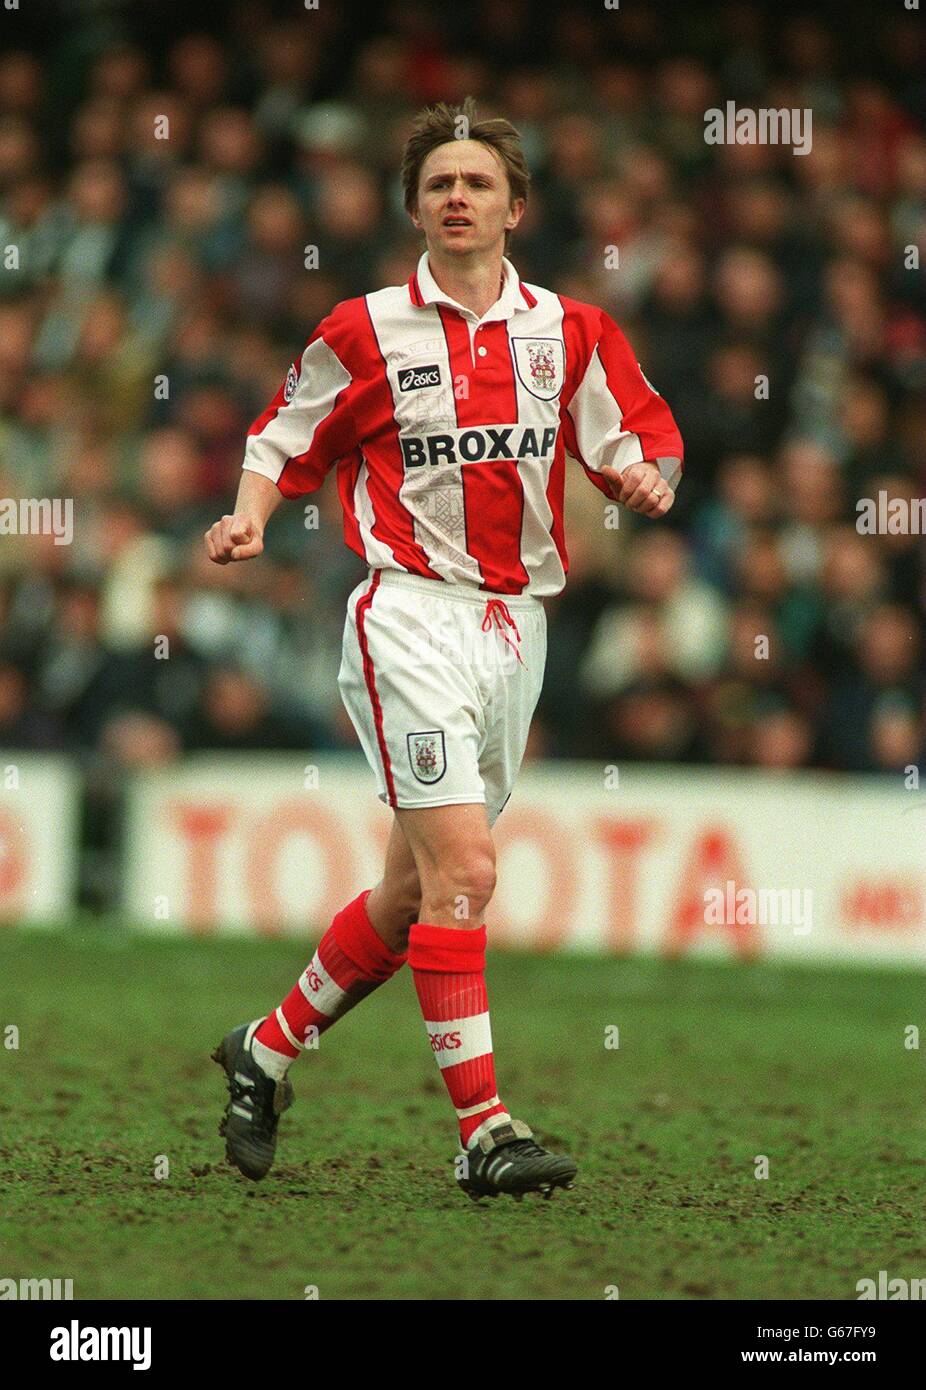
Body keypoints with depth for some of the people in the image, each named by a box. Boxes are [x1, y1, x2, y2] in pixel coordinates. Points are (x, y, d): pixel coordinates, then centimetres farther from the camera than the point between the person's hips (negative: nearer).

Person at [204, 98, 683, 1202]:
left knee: (414, 893, 11)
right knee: (461, 871, -17)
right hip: (413, 614, -5)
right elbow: (283, 443, 9)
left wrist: (648, 476, -12)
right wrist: (247, 519, -10)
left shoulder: (569, 332, 8)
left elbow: (643, 440, 11)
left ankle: (269, 1048, 31)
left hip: (517, 624, 5)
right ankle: (482, 1129, -17)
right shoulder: (366, 332, 0)